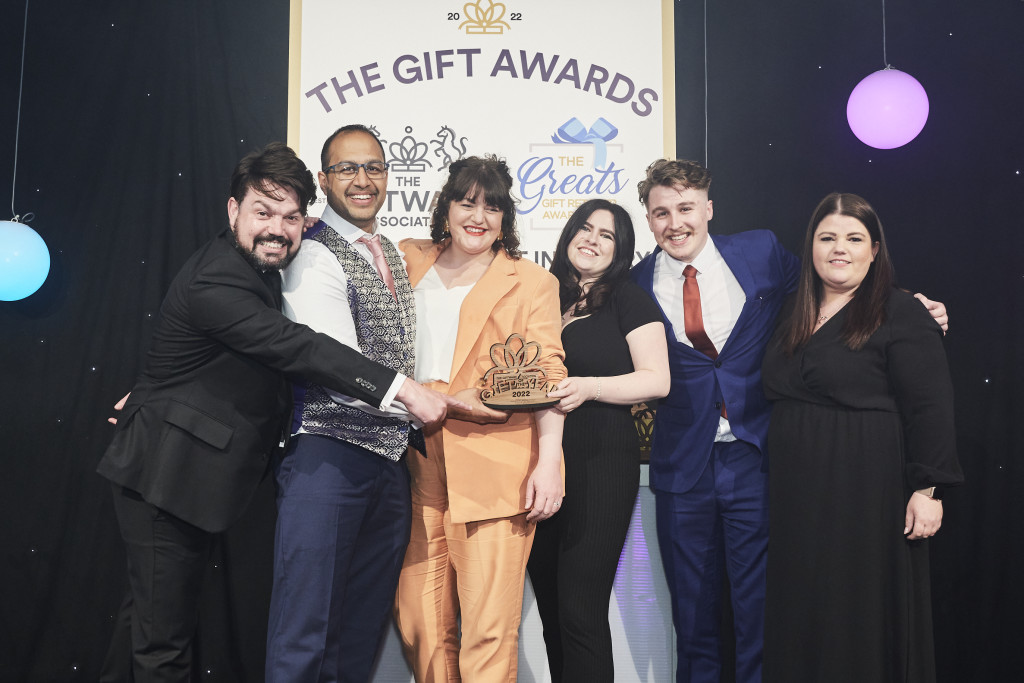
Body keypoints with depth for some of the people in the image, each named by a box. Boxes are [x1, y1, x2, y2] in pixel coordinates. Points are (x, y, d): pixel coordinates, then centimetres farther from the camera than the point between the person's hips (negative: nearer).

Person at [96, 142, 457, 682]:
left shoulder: (258, 268, 9)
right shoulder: (214, 282, -23)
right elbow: (297, 348, -29)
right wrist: (404, 390, -32)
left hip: (198, 476, 9)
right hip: (166, 478, -9)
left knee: (167, 626, 16)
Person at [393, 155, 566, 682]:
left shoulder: (531, 282, 8)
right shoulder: (408, 261, 16)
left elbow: (547, 375, 1)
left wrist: (548, 462, -10)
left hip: (495, 468, -3)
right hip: (419, 465, 3)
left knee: (488, 628, -5)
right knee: (418, 621, 4)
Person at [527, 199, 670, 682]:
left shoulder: (628, 300, 2)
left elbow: (656, 380, -7)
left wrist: (589, 387, -19)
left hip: (601, 462, -5)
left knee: (580, 611, -6)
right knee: (550, 607, 12)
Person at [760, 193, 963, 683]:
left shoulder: (901, 315, -7)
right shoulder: (796, 315, 13)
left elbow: (932, 408, -12)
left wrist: (928, 489, -16)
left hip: (868, 491, -6)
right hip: (798, 493, 6)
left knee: (862, 612, 4)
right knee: (801, 617, 12)